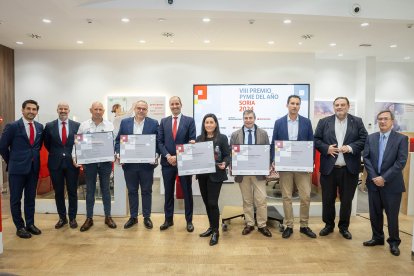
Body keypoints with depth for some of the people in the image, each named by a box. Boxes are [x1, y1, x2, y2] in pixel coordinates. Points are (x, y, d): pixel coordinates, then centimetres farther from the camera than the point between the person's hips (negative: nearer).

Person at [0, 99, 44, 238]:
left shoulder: (40, 127, 5)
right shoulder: (12, 126, -8)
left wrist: (34, 157, 10)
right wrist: (11, 162, 3)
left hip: (34, 168, 4)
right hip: (17, 168, -4)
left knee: (30, 198, 13)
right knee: (16, 199, 6)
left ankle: (30, 224, 25)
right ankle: (20, 227, 18)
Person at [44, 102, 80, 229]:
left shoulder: (77, 125, -1)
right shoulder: (49, 126, 2)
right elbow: (47, 144, 12)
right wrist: (55, 154, 9)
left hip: (72, 162, -1)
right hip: (56, 163, 1)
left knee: (72, 192, 6)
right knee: (58, 192, 9)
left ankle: (72, 218, 20)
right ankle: (62, 218, 24)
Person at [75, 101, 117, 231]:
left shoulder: (109, 125, 2)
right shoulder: (84, 125, 2)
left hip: (105, 162, 0)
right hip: (89, 162, 0)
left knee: (106, 189, 10)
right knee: (90, 190, 9)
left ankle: (108, 217, 21)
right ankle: (89, 218, 21)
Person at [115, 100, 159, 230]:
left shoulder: (154, 123, 0)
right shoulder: (125, 122, 6)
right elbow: (118, 140, 7)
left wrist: (156, 155, -16)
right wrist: (118, 153, -8)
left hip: (147, 163, -1)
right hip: (129, 163, 2)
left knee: (146, 191, 9)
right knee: (132, 191, 12)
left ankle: (147, 217, 22)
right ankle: (133, 217, 26)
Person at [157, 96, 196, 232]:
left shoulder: (189, 121, 1)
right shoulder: (164, 121, 9)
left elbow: (192, 141, -5)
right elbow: (160, 141, 4)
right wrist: (168, 156, -10)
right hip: (167, 162, 2)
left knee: (187, 192, 7)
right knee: (168, 192, 11)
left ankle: (189, 221, 20)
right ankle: (168, 219, 25)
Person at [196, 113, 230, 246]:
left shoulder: (222, 138, -3)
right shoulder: (199, 138, 9)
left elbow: (227, 155, -5)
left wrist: (224, 164, -23)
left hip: (215, 175, -5)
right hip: (202, 174, 5)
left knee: (213, 203, -5)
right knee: (206, 202, 13)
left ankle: (215, 231, 11)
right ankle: (211, 227, 30)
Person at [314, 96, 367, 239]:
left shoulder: (357, 122, 6)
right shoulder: (324, 122, 5)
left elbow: (364, 139, 0)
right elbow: (316, 140, 4)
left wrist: (350, 147, -15)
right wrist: (326, 148, -13)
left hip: (349, 169, 0)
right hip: (329, 168, 0)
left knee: (347, 200, 11)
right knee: (328, 199, 8)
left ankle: (344, 227, 28)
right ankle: (329, 225, 27)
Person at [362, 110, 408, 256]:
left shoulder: (401, 138, -4)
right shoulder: (371, 138, 7)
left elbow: (401, 162, -11)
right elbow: (366, 158, 2)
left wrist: (384, 178, -16)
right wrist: (374, 177, -9)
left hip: (392, 184, -3)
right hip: (374, 182, 3)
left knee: (392, 215, 6)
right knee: (375, 213, 12)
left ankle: (394, 242, 24)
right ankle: (377, 237, 30)